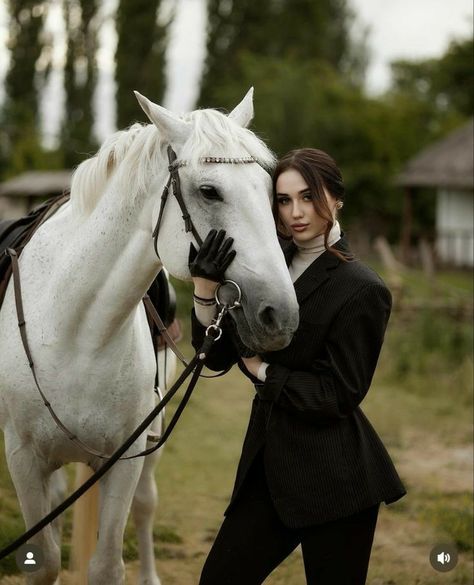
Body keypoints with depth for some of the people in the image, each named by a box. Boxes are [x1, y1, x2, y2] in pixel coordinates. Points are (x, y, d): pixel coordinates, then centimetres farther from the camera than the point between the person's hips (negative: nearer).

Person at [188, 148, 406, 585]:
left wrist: (262, 370, -11)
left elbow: (338, 396, -14)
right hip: (271, 464, 6)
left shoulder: (363, 291, -12)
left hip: (333, 481, -6)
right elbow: (218, 355, 3)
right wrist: (205, 290, -12)